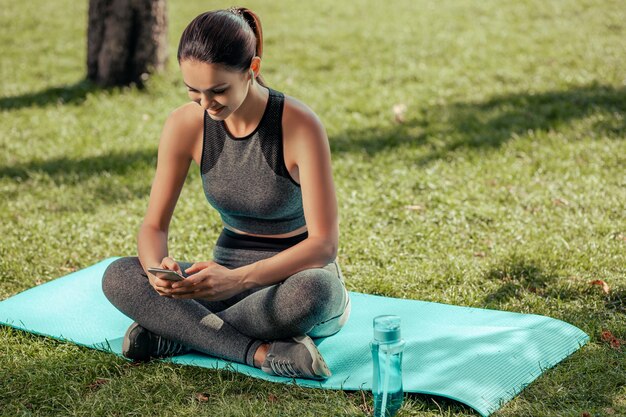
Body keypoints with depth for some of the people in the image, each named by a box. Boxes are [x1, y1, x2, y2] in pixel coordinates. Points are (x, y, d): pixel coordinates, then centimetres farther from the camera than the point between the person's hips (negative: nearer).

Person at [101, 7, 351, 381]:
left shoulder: (299, 125, -21)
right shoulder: (185, 125, -10)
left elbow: (325, 242, -22)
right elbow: (154, 226, -4)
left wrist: (238, 279, -36)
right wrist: (156, 266, -29)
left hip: (300, 276, -4)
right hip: (229, 277, 4)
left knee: (311, 292, -41)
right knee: (119, 277, -20)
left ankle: (174, 336, -20)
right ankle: (264, 354, -30)